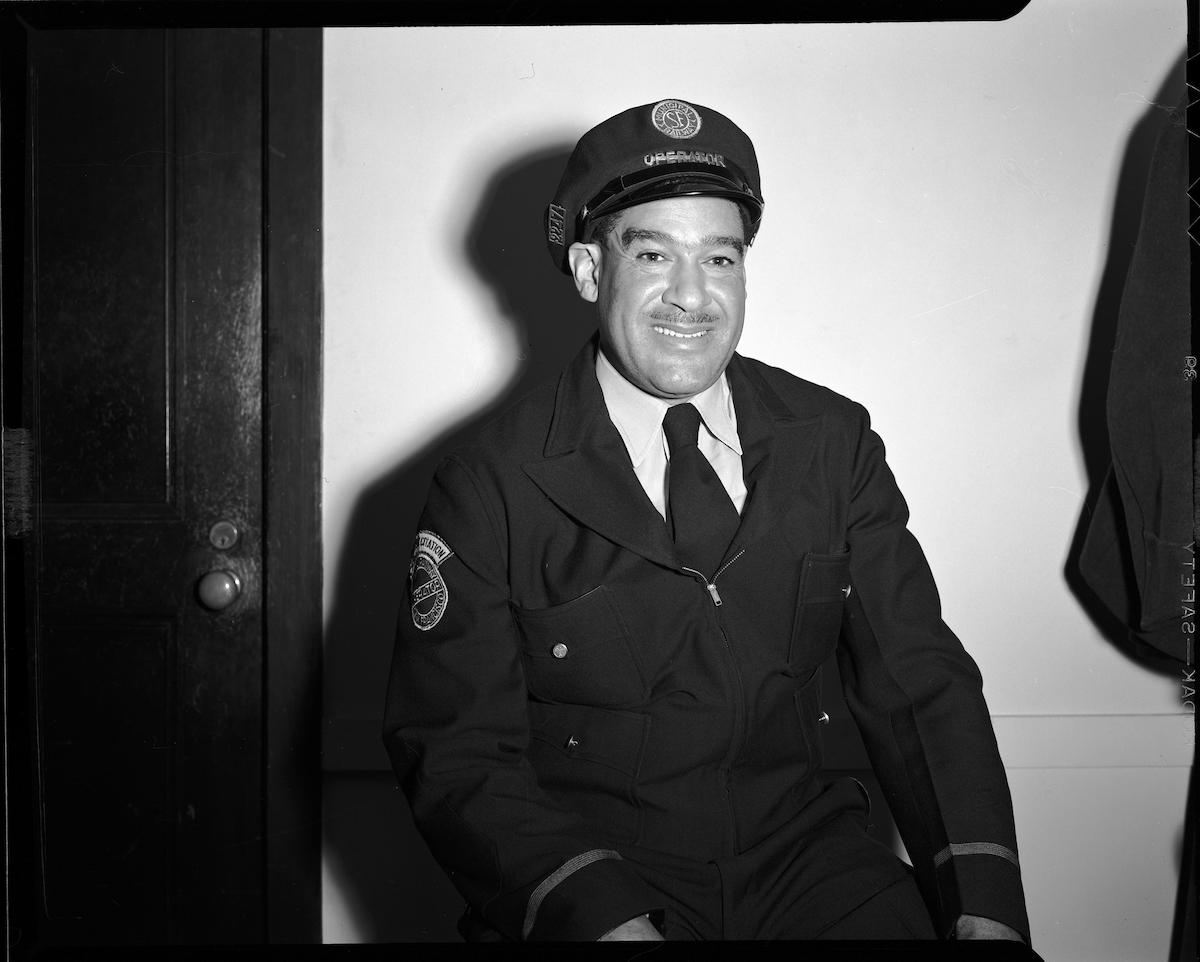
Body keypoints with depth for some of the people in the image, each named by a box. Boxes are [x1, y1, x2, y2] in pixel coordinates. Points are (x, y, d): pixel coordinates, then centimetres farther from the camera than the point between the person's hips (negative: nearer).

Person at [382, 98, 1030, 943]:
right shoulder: (491, 491, -6)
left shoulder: (836, 444, 4)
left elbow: (920, 686, 3)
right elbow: (455, 751, -7)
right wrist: (598, 916, -22)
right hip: (584, 890, -2)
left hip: (807, 862, 3)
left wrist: (985, 905, -10)